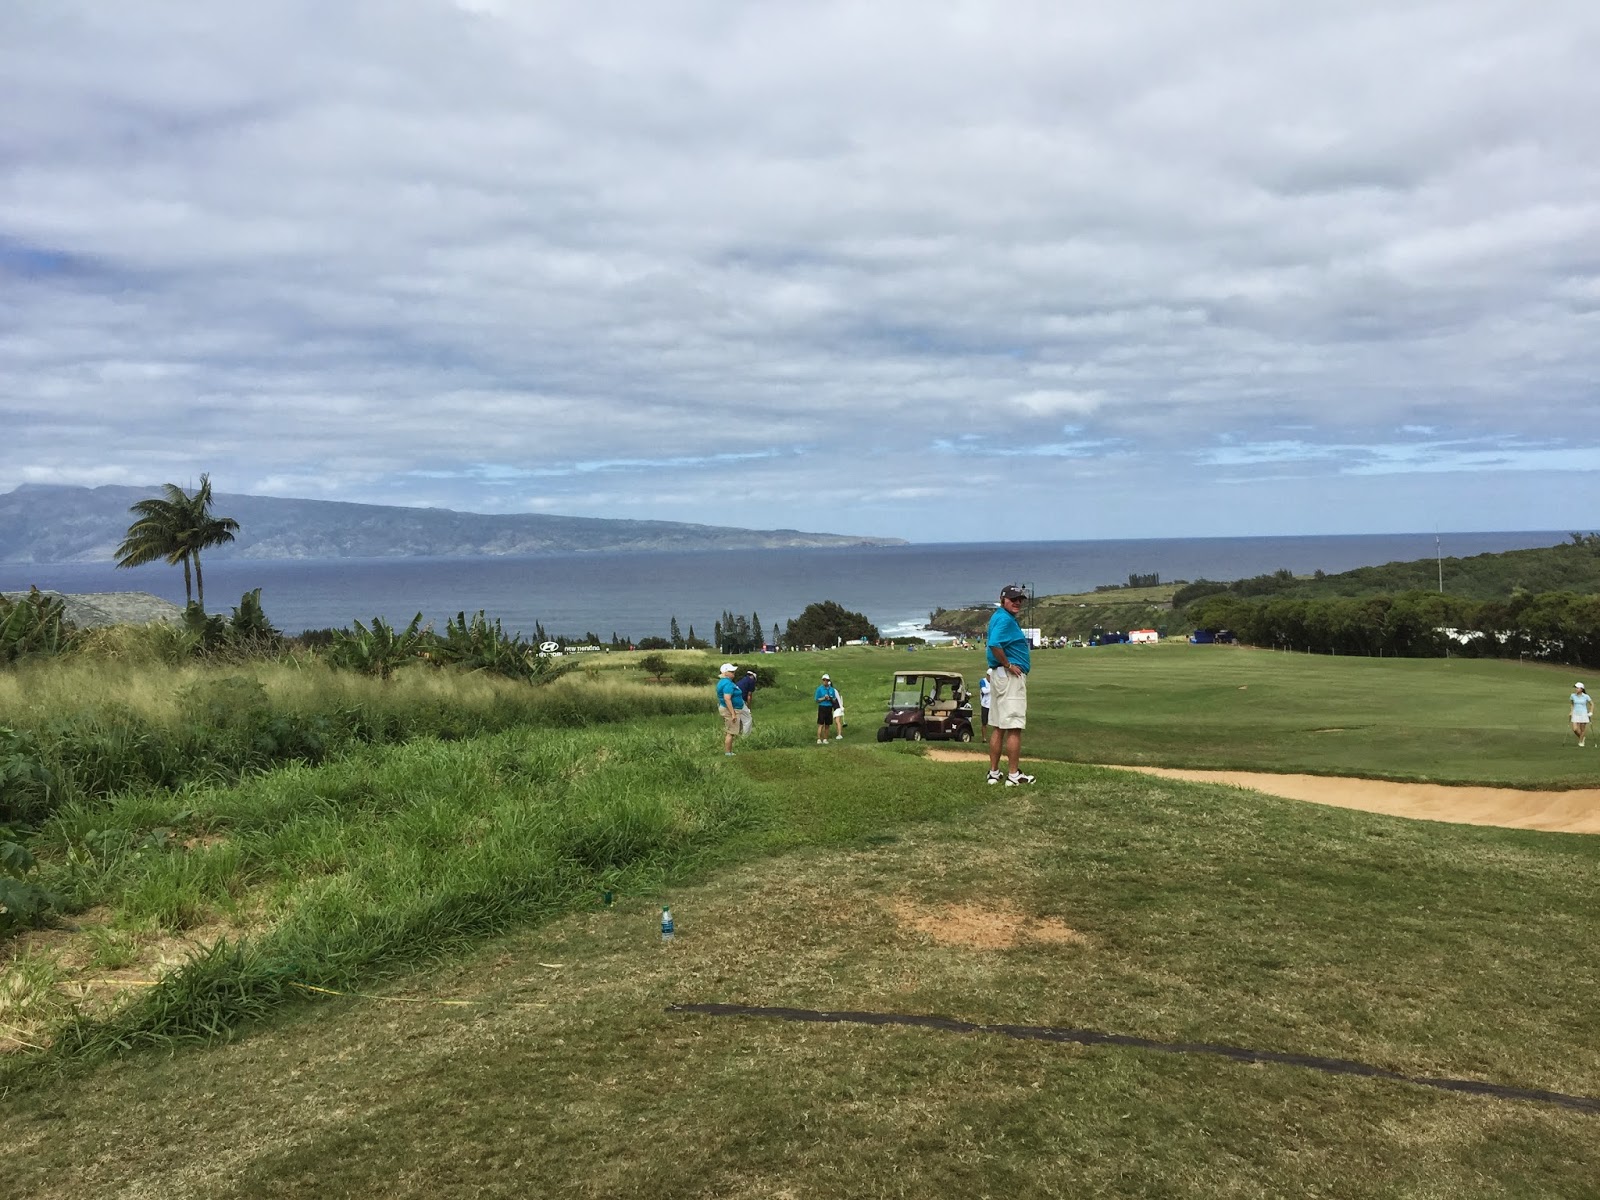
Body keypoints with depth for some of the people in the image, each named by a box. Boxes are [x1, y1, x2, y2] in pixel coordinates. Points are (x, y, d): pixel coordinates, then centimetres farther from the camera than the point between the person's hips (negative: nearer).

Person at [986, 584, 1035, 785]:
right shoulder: (1005, 619, -15)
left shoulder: (999, 617, 17)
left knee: (998, 727, 12)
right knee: (1014, 728, -7)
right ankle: (1014, 775, -4)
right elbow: (994, 644, -30)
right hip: (1011, 676, -11)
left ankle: (994, 773, 16)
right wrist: (1008, 665, -18)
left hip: (997, 675, 11)